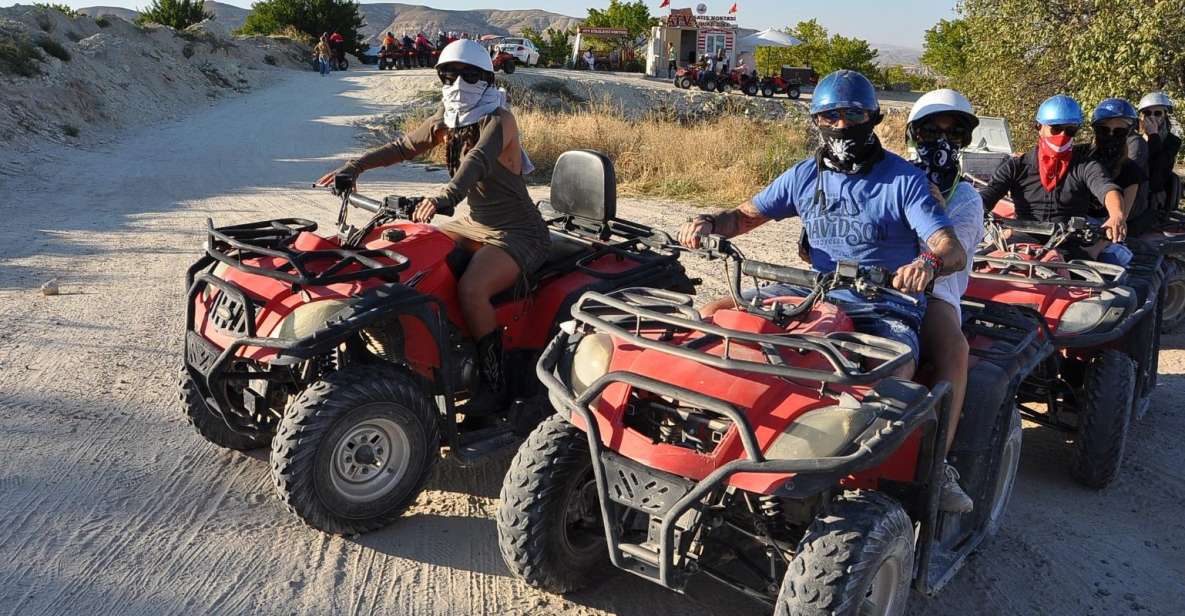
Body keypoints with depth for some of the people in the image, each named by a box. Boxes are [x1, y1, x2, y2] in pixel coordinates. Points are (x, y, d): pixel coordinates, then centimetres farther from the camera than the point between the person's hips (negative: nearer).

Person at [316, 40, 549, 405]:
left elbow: (478, 160, -35)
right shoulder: (447, 122, 7)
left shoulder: (499, 120, -16)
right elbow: (403, 146, 8)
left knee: (471, 289, -31)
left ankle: (494, 384, -16)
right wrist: (354, 167, -8)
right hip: (475, 224, 9)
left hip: (517, 233, -8)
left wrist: (445, 197, -54)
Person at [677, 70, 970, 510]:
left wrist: (929, 262, -41)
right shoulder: (805, 176, 8)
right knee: (713, 313, -7)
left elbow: (954, 252, -15)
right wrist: (709, 222, -11)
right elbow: (745, 216, 13)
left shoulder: (904, 181, -5)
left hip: (886, 310, -5)